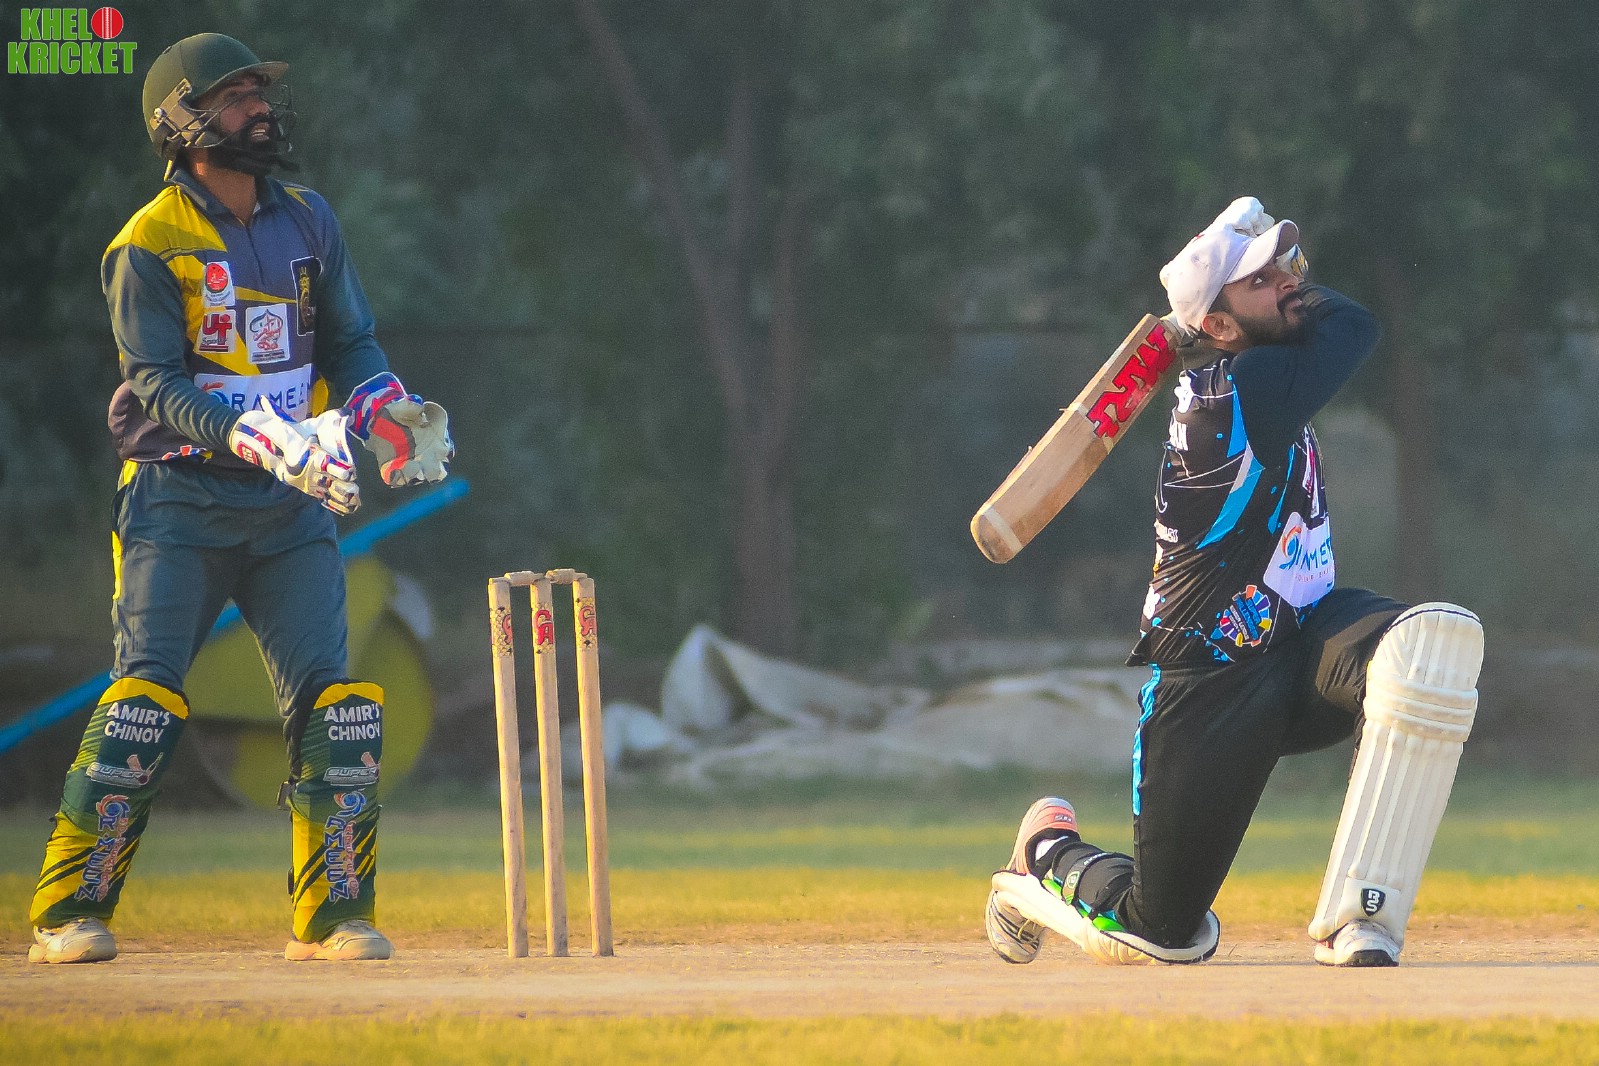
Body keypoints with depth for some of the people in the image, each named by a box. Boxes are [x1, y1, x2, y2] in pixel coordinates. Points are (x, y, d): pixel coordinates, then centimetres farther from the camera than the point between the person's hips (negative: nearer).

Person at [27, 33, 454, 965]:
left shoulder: (306, 222, 10)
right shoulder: (147, 248, -7)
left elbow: (351, 343, 13)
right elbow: (161, 387, -16)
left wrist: (389, 414, -9)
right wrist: (269, 439, -30)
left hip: (290, 506, 4)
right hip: (179, 501, -4)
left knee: (333, 700, -6)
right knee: (146, 697, -12)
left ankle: (333, 913, 4)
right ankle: (70, 912, -4)